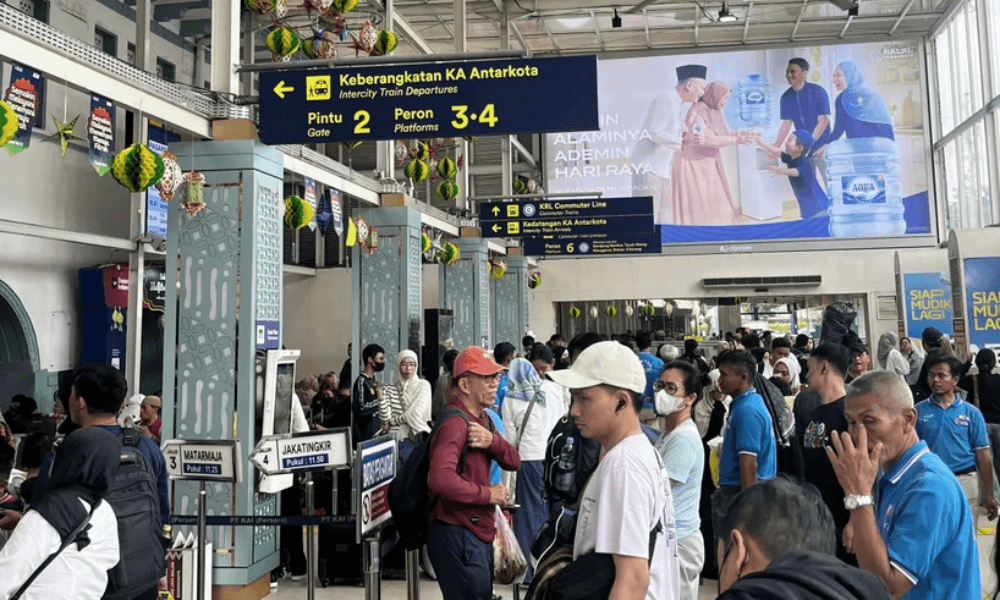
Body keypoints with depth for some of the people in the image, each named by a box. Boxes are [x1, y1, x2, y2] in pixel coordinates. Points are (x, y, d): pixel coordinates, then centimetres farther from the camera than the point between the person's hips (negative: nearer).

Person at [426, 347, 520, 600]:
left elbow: (513, 462, 8)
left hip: (479, 533, 10)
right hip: (457, 534, -10)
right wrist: (488, 494, -21)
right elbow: (440, 480, -35)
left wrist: (493, 441, -14)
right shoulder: (455, 423, -21)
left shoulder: (482, 419, 12)